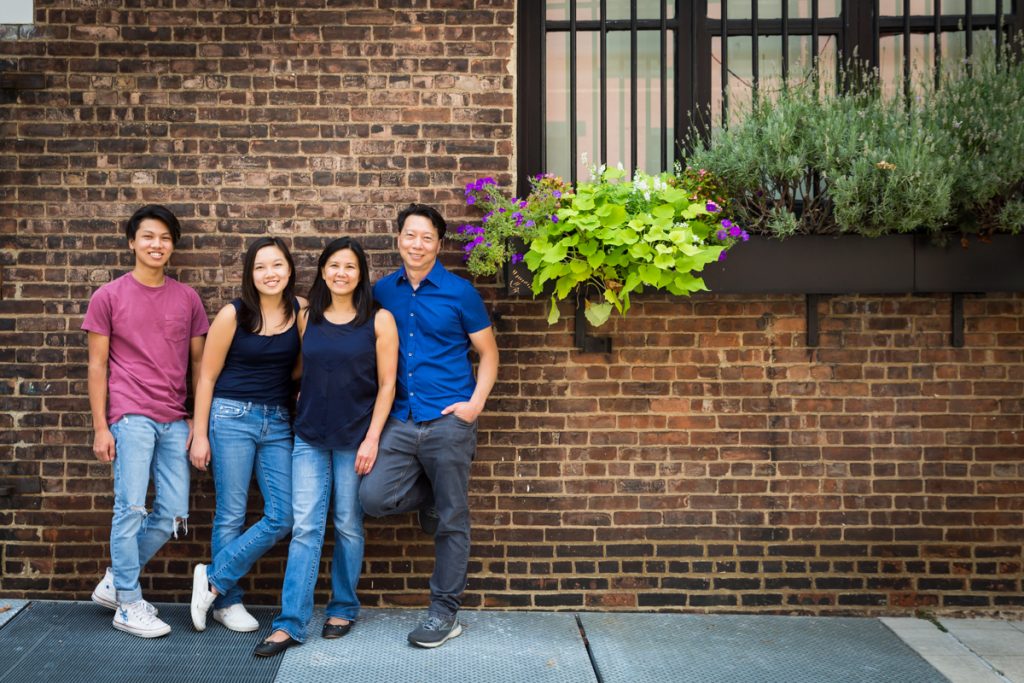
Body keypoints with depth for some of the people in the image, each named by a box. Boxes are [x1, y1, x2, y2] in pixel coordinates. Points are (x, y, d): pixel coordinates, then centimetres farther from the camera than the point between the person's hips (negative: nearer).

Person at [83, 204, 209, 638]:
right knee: (131, 509, -4)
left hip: (174, 421, 4)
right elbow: (98, 365, 2)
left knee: (173, 514, 5)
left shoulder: (187, 298, 11)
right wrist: (100, 428, -3)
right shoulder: (109, 297, 2)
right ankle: (127, 604, 9)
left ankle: (115, 581, 24)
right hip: (131, 417, -4)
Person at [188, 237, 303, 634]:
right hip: (232, 416, -4)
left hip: (278, 422, 4)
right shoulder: (233, 315, -7)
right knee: (231, 515, 3)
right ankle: (227, 601, 19)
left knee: (283, 517, -1)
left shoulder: (300, 311, 1)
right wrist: (200, 435, -3)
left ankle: (213, 580, 13)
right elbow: (207, 376, -2)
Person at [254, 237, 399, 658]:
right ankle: (291, 623, 1)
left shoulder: (378, 320, -3)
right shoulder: (307, 319, 6)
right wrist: (299, 407, 5)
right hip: (310, 437, 2)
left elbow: (386, 384, -5)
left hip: (355, 439, -2)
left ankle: (343, 608, 24)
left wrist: (372, 439, -10)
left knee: (348, 526, 7)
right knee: (305, 526, -2)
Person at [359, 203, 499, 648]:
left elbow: (488, 353, 3)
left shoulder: (459, 293, -2)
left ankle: (445, 612, 16)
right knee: (373, 496, -12)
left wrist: (476, 403, -10)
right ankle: (431, 500, 19)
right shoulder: (383, 291, 8)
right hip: (402, 421, 3)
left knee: (452, 520, 2)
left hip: (448, 422, -3)